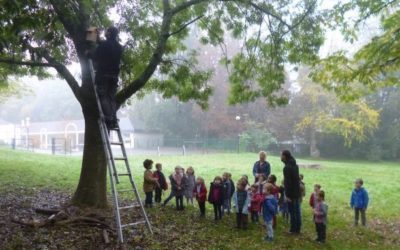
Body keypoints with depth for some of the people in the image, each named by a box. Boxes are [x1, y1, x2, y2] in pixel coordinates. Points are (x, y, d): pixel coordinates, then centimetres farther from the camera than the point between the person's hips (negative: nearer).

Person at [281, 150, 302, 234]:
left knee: (292, 212, 1)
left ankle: (293, 229, 8)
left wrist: (287, 195, -18)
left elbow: (287, 182, -21)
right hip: (297, 192, 8)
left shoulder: (287, 168, -19)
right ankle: (298, 229, 22)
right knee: (297, 211, 14)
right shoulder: (295, 165, 9)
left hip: (291, 193, -8)